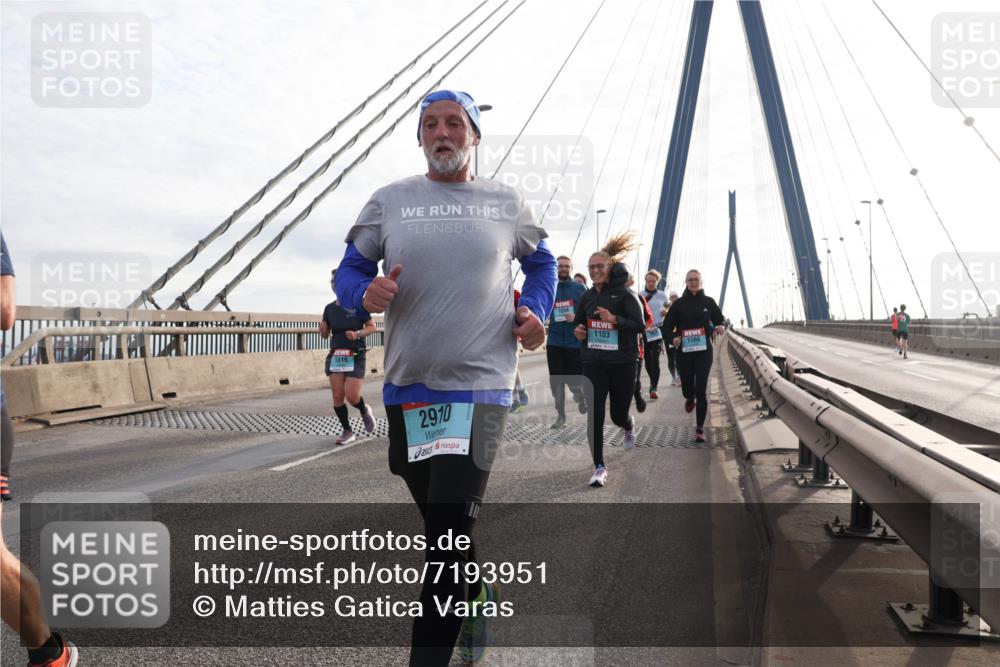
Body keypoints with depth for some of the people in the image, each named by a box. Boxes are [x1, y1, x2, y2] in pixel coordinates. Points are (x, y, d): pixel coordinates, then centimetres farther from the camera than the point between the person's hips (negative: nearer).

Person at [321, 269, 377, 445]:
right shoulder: (330, 309, 7)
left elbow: (372, 327, 0)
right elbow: (325, 335, 14)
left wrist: (358, 334, -18)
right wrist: (322, 328, -8)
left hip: (355, 356, -4)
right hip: (335, 356, 4)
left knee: (352, 396, -10)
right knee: (337, 397, -2)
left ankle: (365, 411, 25)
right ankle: (346, 431, 15)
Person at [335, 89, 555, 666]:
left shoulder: (506, 202, 7)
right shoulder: (390, 201, 6)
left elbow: (541, 262, 21)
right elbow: (350, 269, 9)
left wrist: (536, 310, 2)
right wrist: (366, 293, -14)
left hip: (481, 385, -2)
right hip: (407, 386, 3)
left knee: (451, 532, -11)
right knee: (438, 520, 17)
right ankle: (478, 595, 45)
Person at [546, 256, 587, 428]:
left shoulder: (580, 288, 2)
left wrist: (576, 317, -17)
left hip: (575, 342, -2)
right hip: (554, 342, 2)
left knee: (574, 380, 0)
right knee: (556, 381, 2)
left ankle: (580, 395, 34)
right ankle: (560, 415, 12)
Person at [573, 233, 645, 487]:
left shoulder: (625, 294, -8)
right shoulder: (587, 296, 8)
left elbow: (640, 325, -13)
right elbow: (579, 321, 24)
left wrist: (615, 320, -27)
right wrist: (578, 331, 1)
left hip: (622, 363, -3)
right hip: (593, 363, 3)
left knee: (618, 414, 10)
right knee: (594, 415, -7)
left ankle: (629, 426, 49)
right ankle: (599, 467, 2)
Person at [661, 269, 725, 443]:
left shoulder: (709, 302, 3)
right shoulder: (679, 304, 1)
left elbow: (720, 320, 14)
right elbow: (667, 326, 3)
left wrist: (721, 327, -9)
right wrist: (673, 338, -16)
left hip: (704, 352, -1)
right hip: (684, 352, 1)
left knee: (701, 390, -8)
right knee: (687, 388, 10)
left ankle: (700, 429, 0)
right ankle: (690, 399, 50)